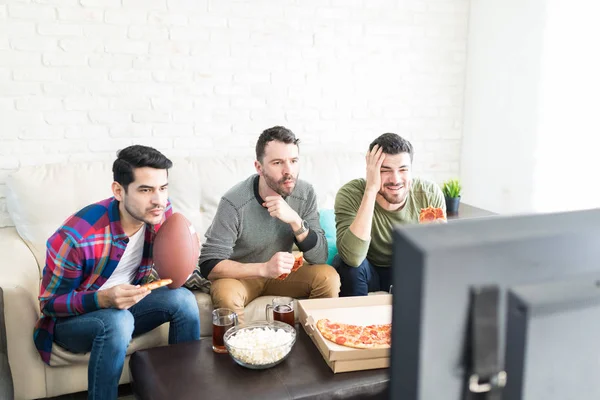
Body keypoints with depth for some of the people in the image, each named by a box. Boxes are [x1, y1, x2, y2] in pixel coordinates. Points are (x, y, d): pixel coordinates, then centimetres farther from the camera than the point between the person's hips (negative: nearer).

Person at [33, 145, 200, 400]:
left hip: (125, 304, 5)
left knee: (183, 299, -19)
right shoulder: (77, 236, -31)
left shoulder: (161, 214, -16)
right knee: (118, 321, -36)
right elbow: (50, 303, -18)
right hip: (69, 320, -5)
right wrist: (104, 299, -36)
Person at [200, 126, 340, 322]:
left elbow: (320, 257, -15)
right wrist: (264, 268, -40)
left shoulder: (305, 194, -14)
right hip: (240, 274, -3)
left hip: (280, 272, 4)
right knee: (225, 293, -35)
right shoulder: (234, 202, -25)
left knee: (328, 276, -21)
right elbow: (209, 265, -26)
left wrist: (295, 220, -32)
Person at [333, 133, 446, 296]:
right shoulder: (350, 194, -26)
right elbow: (353, 258, -42)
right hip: (368, 271, -2)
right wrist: (371, 190, -42)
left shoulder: (430, 194, -17)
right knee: (347, 264, -31)